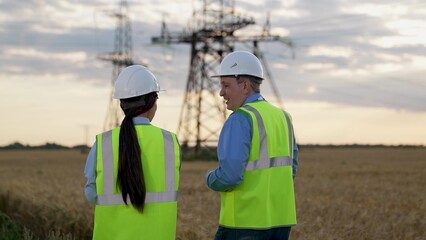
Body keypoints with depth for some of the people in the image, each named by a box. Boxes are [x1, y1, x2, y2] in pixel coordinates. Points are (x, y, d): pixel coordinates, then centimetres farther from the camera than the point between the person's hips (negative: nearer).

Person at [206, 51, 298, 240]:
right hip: (281, 220, 8)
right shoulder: (282, 117, 11)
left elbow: (229, 176, -21)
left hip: (245, 223, -8)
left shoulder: (240, 120, -14)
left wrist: (211, 179, -1)